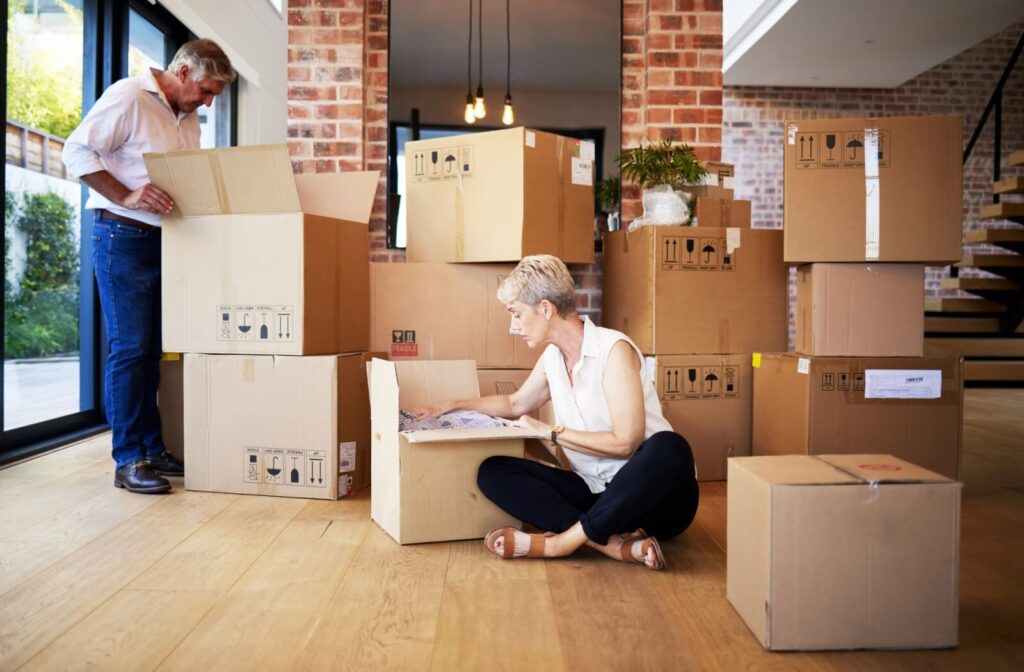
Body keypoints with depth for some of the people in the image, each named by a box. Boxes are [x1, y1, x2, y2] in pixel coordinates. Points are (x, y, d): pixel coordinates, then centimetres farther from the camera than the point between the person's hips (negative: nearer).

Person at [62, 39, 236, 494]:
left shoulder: (189, 118, 15)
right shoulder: (128, 98, -9)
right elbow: (76, 151, -13)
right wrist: (126, 197, -23)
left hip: (167, 240, 8)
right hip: (124, 238, -8)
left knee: (156, 350, 9)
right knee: (129, 349, -6)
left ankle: (153, 449, 16)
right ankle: (128, 461, 0)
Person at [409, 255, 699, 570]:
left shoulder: (614, 349, -14)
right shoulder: (552, 357, 7)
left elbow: (625, 442, -22)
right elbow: (516, 404, 27)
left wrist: (551, 432, -11)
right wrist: (451, 406, 27)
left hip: (652, 496, -6)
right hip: (595, 491, 6)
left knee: (669, 449, -40)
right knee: (493, 471, -11)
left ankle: (561, 542, -29)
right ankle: (614, 543, -24)